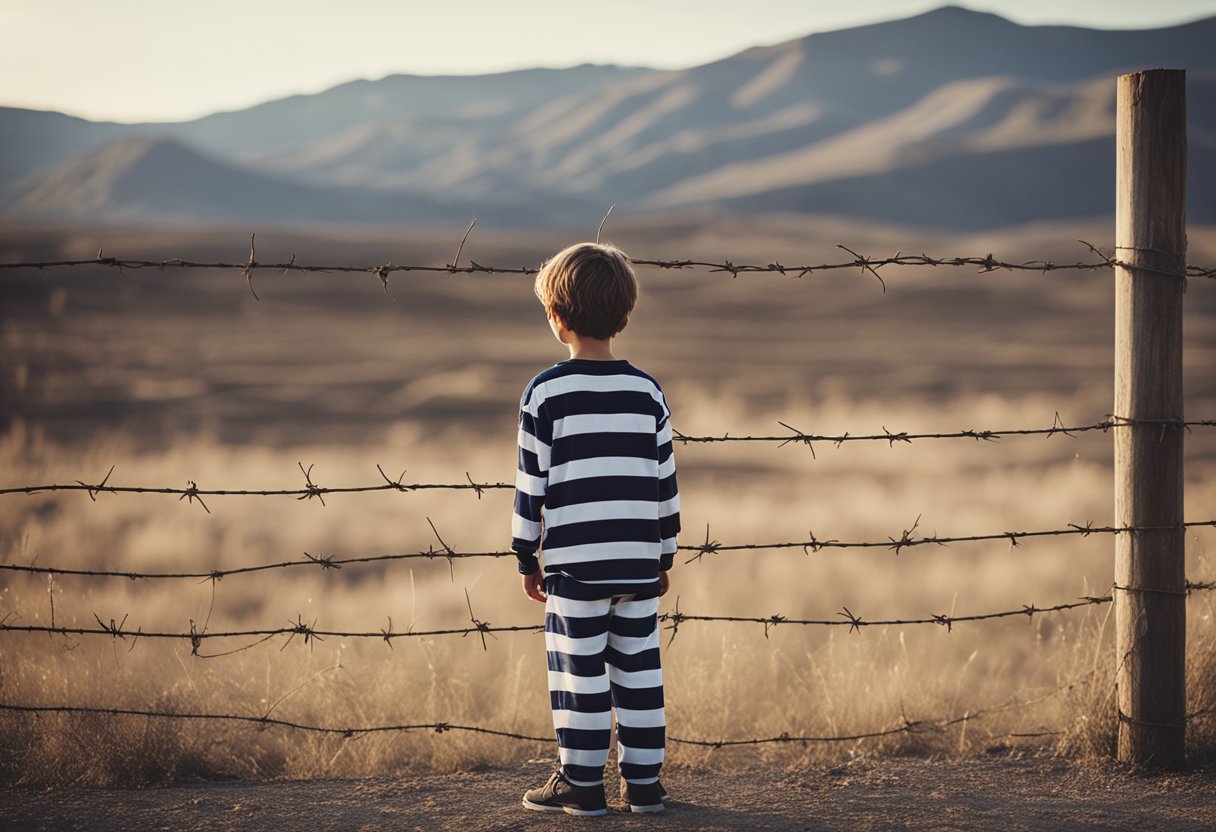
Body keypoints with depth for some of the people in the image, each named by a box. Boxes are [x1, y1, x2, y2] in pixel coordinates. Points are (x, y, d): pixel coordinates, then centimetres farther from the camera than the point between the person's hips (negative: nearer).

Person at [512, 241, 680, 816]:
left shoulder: (545, 394, -6)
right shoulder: (648, 393, 4)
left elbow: (530, 487, -4)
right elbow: (666, 483, 8)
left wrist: (527, 558, 7)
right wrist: (664, 557, 17)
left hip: (574, 564, -3)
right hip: (639, 564, 3)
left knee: (580, 672, 3)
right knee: (638, 668, 9)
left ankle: (581, 783, 8)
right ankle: (643, 782, 14)